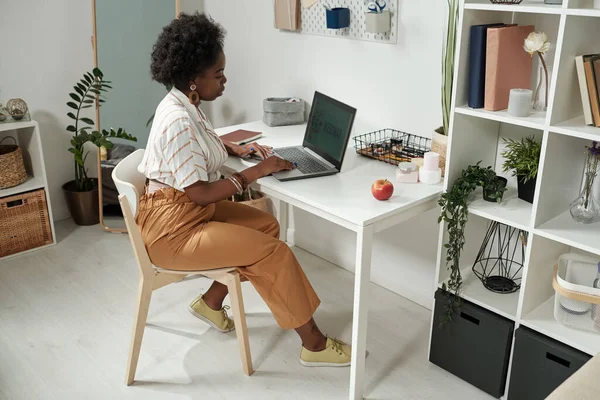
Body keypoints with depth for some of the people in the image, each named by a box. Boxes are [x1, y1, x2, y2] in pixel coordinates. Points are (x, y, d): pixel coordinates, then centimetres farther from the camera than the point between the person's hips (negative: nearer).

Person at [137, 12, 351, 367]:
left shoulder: (185, 105, 4)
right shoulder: (178, 121, -26)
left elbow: (201, 143, 25)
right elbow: (200, 193, -26)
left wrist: (237, 149, 8)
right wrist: (255, 172, -18)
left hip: (193, 210, 10)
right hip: (174, 227, -10)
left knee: (267, 225, 11)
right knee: (275, 253, -14)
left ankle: (211, 302, 19)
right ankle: (314, 344, 1)